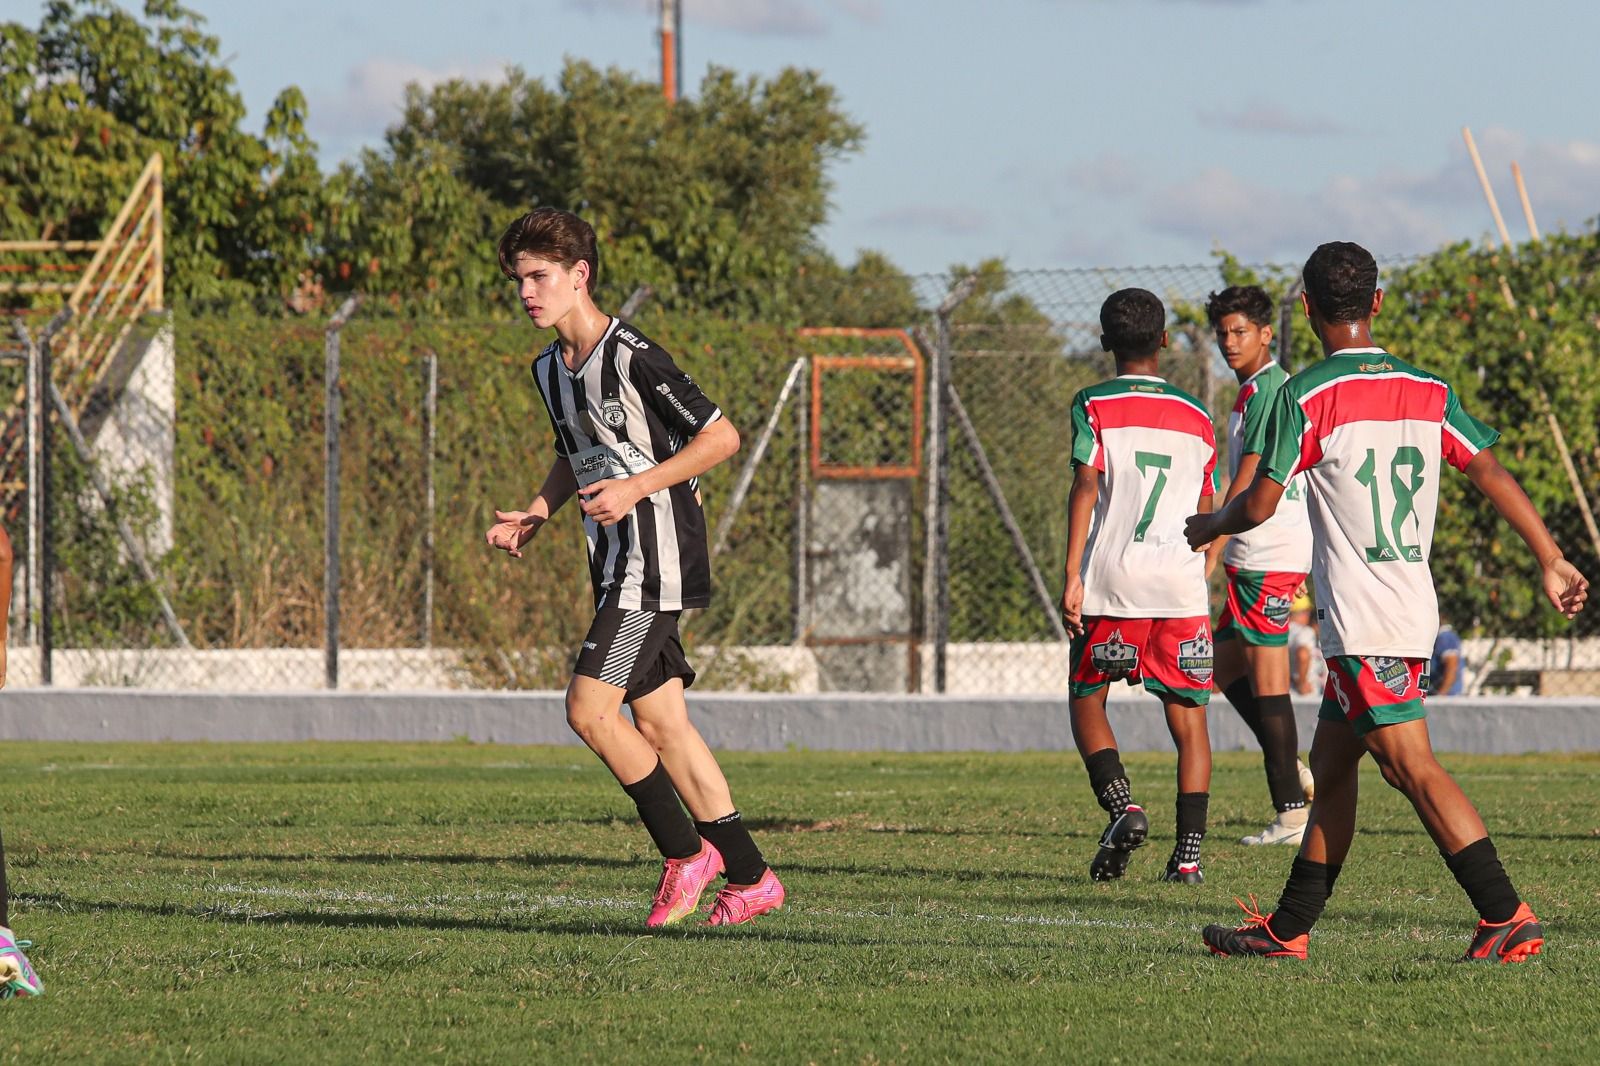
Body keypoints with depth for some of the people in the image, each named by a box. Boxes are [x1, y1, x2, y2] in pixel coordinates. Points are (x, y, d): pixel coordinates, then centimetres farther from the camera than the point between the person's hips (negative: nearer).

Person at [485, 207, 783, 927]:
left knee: (589, 708, -14)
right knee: (658, 719, 8)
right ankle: (750, 878, 13)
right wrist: (534, 516, 11)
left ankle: (686, 854, -1)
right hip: (617, 566, 9)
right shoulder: (550, 369, 11)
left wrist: (637, 488, -20)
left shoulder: (633, 357, -17)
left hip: (657, 562, -9)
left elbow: (721, 437, -14)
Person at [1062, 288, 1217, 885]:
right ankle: (1188, 853, -2)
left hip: (1111, 577, -3)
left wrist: (1072, 576, -13)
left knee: (1086, 701, 12)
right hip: (1182, 584, 3)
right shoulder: (1195, 417, 13)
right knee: (1188, 717, 5)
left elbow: (1085, 485, -11)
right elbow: (1209, 517, 16)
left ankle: (1123, 808, -11)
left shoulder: (1094, 406, 1)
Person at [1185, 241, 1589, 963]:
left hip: (1361, 619, -8)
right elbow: (1492, 474, 3)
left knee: (1411, 767, -11)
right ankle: (1288, 931, 20)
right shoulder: (1429, 392, 8)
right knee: (1330, 763, 15)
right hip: (1416, 604, 8)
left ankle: (1507, 917, -19)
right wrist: (1551, 561, 5)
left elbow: (1259, 504, -8)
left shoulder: (1306, 396, -9)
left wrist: (1209, 526, 13)